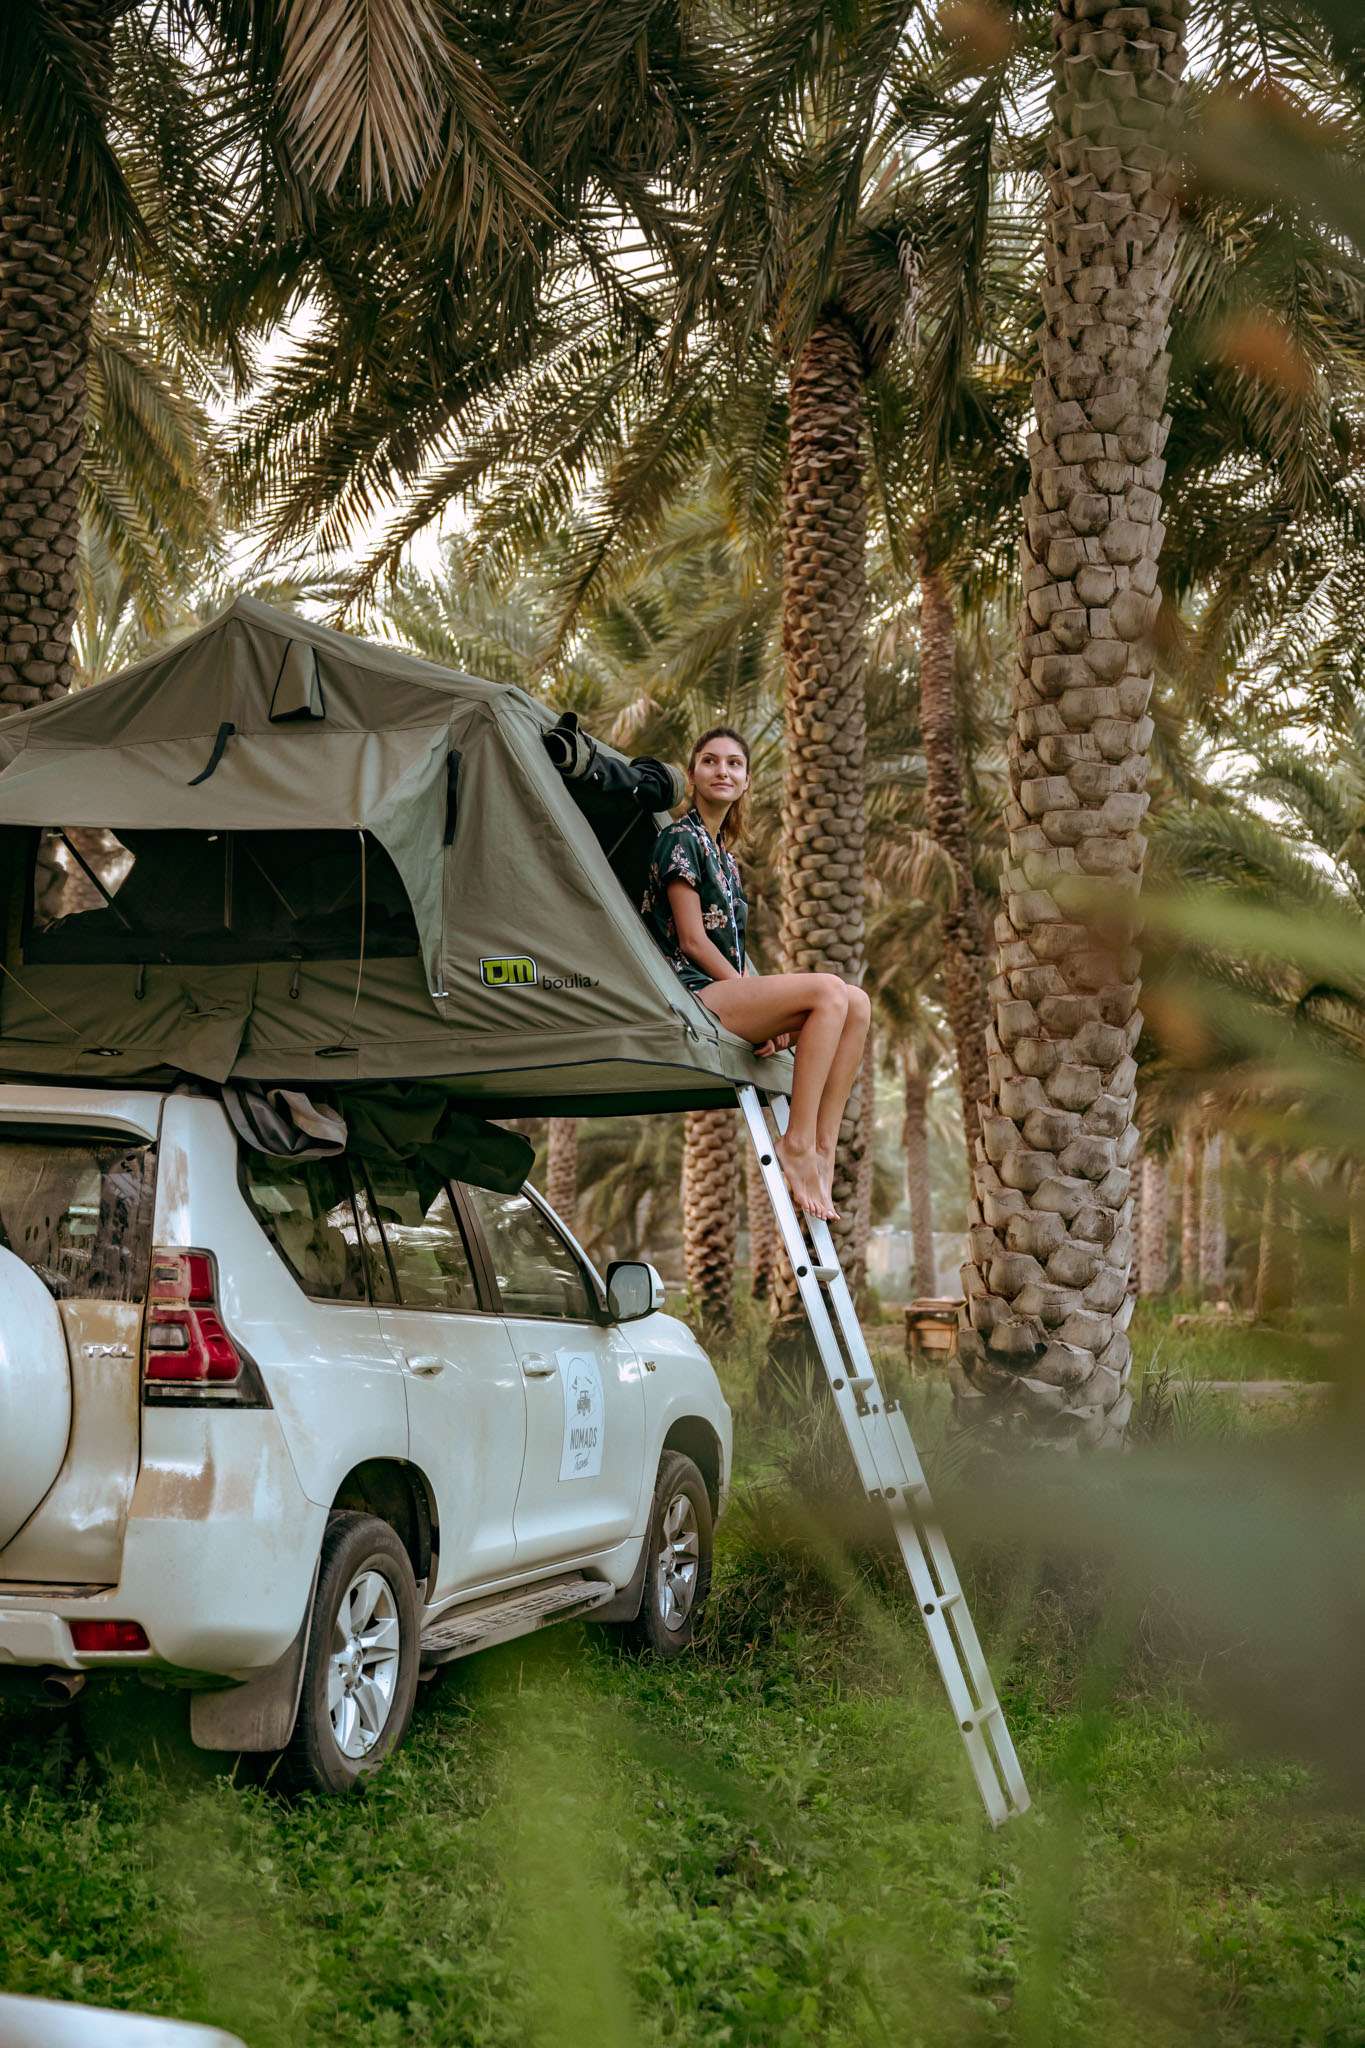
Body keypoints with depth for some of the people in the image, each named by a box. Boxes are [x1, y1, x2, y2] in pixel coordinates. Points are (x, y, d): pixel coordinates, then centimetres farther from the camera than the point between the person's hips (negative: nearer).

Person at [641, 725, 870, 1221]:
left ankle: (821, 1149, -16)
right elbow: (691, 940, -10)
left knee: (856, 1004, -9)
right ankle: (797, 1143, -26)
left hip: (729, 993, 9)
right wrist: (762, 997, -10)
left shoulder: (725, 856, 24)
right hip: (691, 995, -9)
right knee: (827, 990, -26)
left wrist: (770, 1014, 2)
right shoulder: (681, 839, -2)